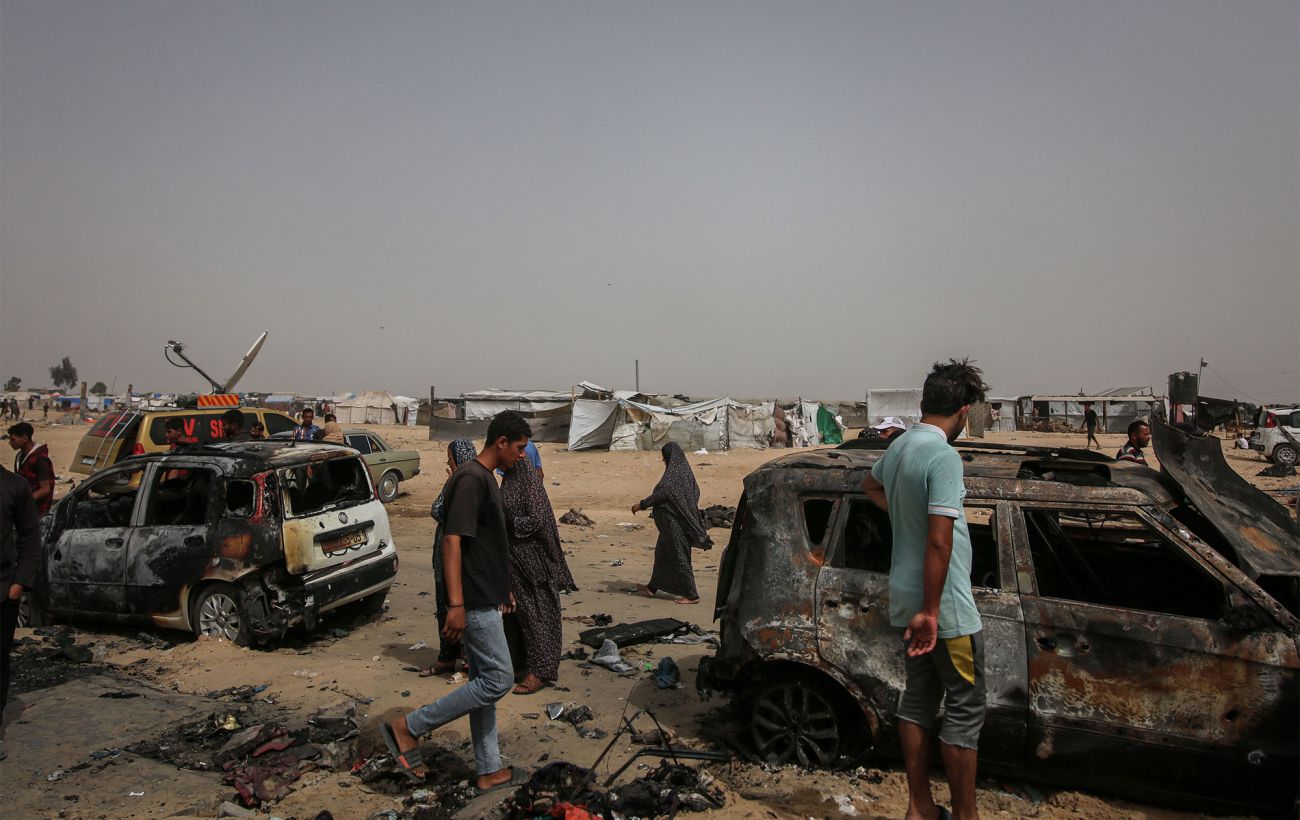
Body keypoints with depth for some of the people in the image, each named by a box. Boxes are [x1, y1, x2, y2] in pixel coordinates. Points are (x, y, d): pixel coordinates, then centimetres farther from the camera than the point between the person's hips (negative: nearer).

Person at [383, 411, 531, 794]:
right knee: (498, 679, -5)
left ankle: (489, 771, 22)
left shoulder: (486, 478, 13)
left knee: (484, 681, 13)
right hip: (474, 603, -10)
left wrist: (502, 588, 27)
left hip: (485, 600, 10)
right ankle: (408, 727, 3)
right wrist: (456, 603, -28)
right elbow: (452, 540, -24)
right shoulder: (471, 479, -18)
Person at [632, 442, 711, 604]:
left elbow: (663, 492, -27)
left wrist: (641, 504, -20)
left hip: (673, 521, -10)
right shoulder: (685, 470, 10)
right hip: (682, 518, 10)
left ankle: (692, 595, 1)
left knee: (679, 556, -3)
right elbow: (696, 492, 15)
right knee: (662, 553, 19)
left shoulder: (673, 472, -17)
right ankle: (653, 588, 30)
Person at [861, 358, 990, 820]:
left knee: (918, 697, 16)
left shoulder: (899, 446, 7)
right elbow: (939, 542, -25)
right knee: (965, 709, 4)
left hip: (906, 601, 9)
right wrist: (930, 613, -21)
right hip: (944, 608, -9)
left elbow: (871, 485, 31)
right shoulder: (944, 457, -21)